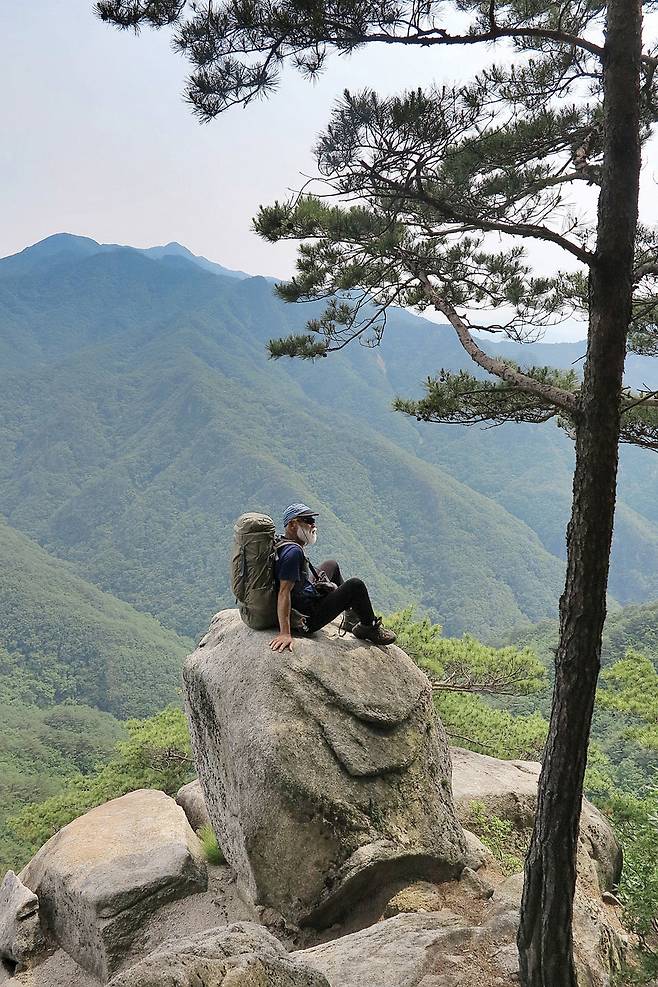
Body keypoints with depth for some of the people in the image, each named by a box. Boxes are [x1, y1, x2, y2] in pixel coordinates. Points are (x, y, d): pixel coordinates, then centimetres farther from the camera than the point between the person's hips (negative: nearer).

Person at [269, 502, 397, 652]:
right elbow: (284, 592, -33)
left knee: (332, 565, 26)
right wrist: (285, 633, -37)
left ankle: (351, 617, 33)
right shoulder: (293, 551, -25)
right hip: (309, 619, -11)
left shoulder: (283, 545, 4)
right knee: (356, 585, -14)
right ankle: (369, 628, 9)